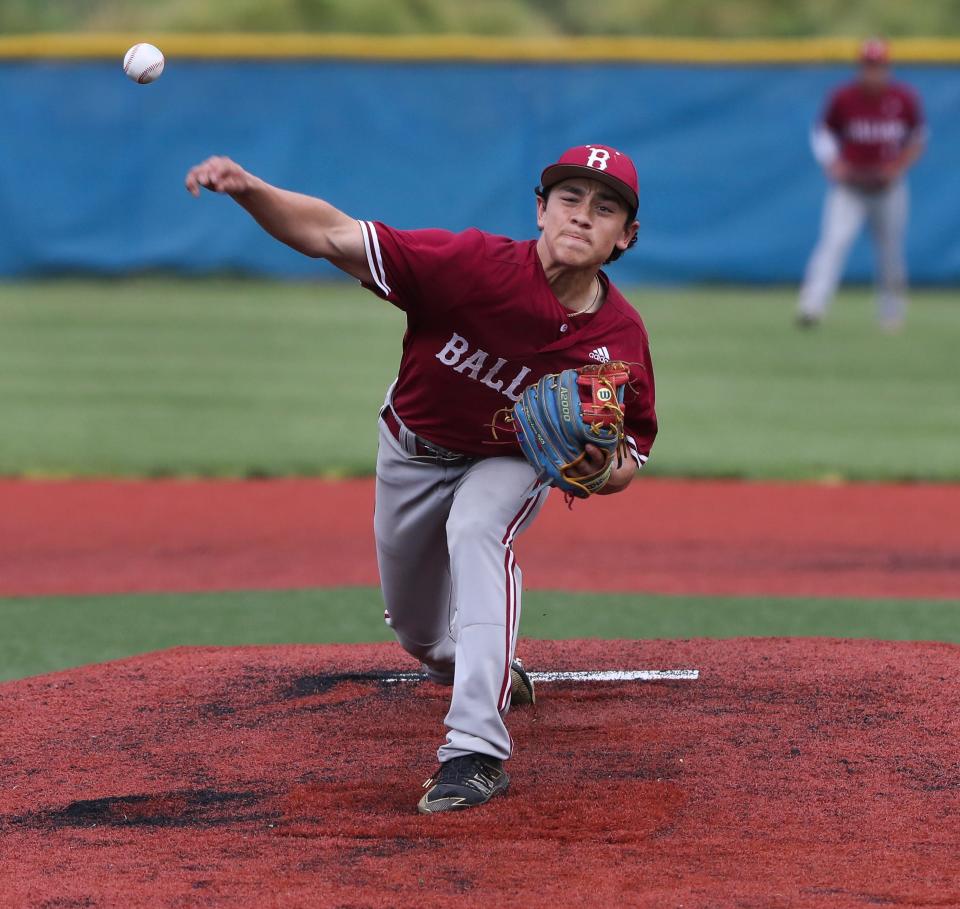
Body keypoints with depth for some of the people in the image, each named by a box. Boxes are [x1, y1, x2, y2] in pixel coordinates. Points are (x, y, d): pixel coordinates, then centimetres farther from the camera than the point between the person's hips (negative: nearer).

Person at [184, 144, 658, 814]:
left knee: (478, 531, -35)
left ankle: (477, 752, -38)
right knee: (418, 631, 15)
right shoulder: (476, 265, -34)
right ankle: (482, 665, 54)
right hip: (414, 451, 1)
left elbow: (632, 454, -10)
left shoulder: (621, 336, -26)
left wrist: (601, 469, -35)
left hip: (512, 462, -1)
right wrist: (249, 190, -57)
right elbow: (333, 237, -39)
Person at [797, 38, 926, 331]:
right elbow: (823, 133, 5)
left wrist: (899, 166, -8)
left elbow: (918, 138, 8)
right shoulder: (843, 98, -8)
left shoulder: (904, 99, -4)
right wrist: (832, 162, -12)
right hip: (849, 188, -2)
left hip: (888, 188, 2)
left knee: (891, 253, 10)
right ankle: (812, 307, -28)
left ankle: (891, 315, 28)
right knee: (834, 243, -19)